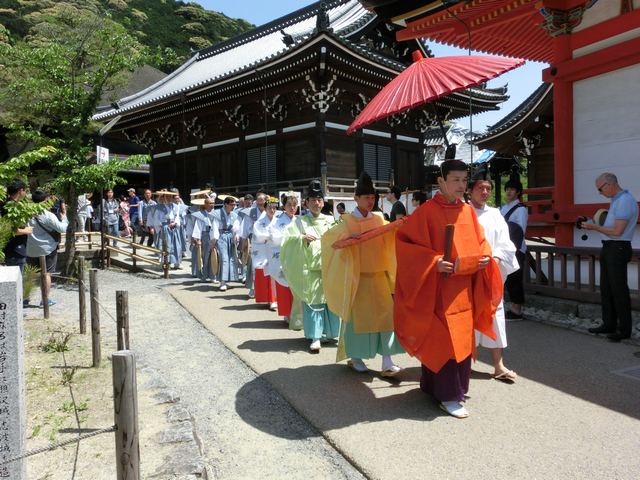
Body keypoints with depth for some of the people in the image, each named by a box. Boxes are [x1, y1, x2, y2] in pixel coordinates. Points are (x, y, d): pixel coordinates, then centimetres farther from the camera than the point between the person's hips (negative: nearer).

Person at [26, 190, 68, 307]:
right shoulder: (48, 215, -14)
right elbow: (62, 229, -13)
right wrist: (64, 216, 0)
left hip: (32, 250, 5)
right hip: (48, 249, -4)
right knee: (47, 274, 3)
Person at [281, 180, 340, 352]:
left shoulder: (331, 220, 13)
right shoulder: (299, 221, 8)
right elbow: (288, 239, -2)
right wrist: (302, 238, -17)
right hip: (309, 267, -2)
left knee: (330, 299, 3)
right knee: (312, 301, -4)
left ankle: (328, 332, 18)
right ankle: (316, 337, -2)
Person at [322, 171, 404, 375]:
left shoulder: (379, 219, 8)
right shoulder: (348, 221, -4)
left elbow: (391, 237, 4)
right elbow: (328, 237, -15)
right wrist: (347, 237, -31)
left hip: (379, 275, 4)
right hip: (357, 276, -4)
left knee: (385, 315, -1)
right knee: (358, 315, 5)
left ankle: (387, 363, 4)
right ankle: (355, 357, 23)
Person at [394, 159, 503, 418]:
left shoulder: (468, 211, 8)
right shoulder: (427, 211, -12)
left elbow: (479, 243, 17)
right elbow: (404, 241, -14)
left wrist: (484, 257, -5)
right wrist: (434, 261, -23)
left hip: (464, 290, 7)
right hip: (438, 289, -7)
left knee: (462, 339, 14)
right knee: (443, 340, -2)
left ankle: (432, 385, 31)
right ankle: (448, 396, 12)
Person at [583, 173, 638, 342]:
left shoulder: (625, 201, -16)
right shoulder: (616, 200, 15)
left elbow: (617, 231, -20)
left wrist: (594, 227, -11)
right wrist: (595, 225, 7)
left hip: (618, 248, -10)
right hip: (608, 248, 10)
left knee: (619, 290, -4)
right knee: (606, 288, 13)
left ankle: (624, 329, 5)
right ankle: (609, 324, 22)